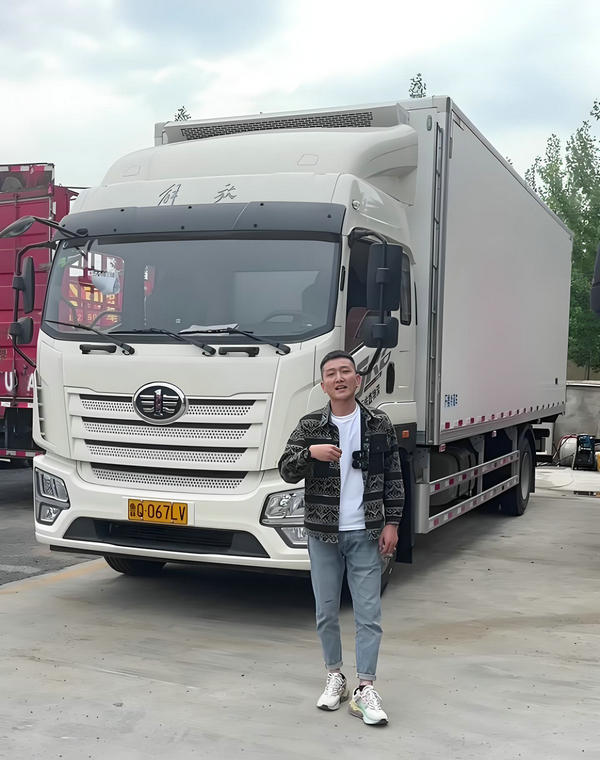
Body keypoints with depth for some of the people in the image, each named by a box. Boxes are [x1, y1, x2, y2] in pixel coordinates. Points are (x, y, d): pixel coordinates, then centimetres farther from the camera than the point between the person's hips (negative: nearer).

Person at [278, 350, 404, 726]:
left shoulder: (379, 424, 0)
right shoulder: (310, 426, 0)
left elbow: (393, 477, 4)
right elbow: (287, 472, -6)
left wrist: (392, 523, -2)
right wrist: (310, 452, -25)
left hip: (366, 533, -1)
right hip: (323, 533, 1)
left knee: (369, 613, 0)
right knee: (327, 611, 10)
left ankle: (365, 688, 7)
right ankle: (335, 676, 27)